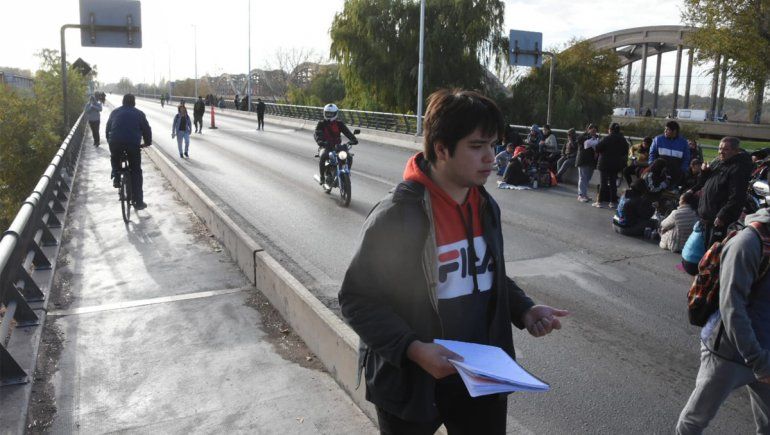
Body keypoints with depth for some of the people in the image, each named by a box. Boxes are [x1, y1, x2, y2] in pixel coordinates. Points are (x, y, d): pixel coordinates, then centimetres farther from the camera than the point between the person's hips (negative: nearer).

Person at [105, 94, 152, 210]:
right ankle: (138, 202, 7)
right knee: (136, 172, 8)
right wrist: (148, 142, 28)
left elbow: (107, 129, 24)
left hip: (115, 143, 2)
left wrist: (110, 141, 37)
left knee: (114, 159, 37)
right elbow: (146, 129, 12)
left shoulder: (115, 112, 20)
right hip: (133, 143, -2)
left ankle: (116, 177, 16)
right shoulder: (139, 113, 13)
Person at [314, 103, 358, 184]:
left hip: (337, 147, 2)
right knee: (322, 157, -35)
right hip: (325, 147, -2)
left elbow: (347, 132, -9)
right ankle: (321, 177, -19)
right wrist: (319, 141, -40)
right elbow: (316, 133, -17)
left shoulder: (339, 124, 5)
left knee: (349, 157, -19)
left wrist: (353, 139, -29)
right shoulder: (321, 124, 0)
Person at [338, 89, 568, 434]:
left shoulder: (486, 207, 1)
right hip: (412, 381, -5)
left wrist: (523, 309, -2)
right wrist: (413, 349, -27)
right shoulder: (398, 215, -21)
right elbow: (357, 298, -17)